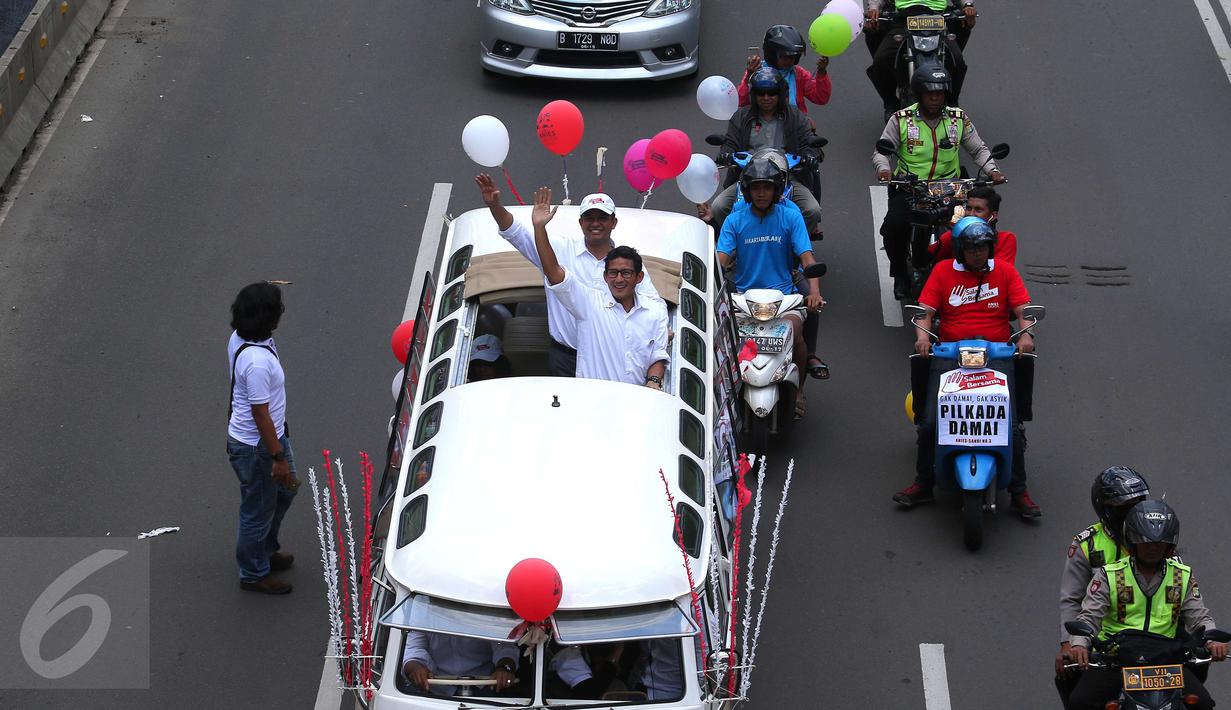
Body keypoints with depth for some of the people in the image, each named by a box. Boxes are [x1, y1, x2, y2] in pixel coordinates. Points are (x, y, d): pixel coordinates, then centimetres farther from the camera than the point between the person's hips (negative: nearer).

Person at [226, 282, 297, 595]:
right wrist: (278, 458, -20)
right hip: (255, 446, -10)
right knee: (258, 511, 12)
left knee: (285, 490, 29)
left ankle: (266, 550, 49)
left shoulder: (239, 337, -7)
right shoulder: (257, 362, -36)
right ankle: (253, 574, 33)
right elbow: (261, 415, -27)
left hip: (272, 433, 10)